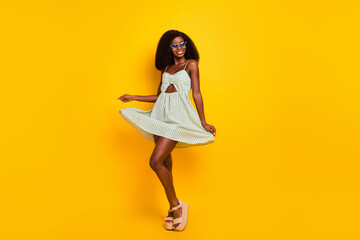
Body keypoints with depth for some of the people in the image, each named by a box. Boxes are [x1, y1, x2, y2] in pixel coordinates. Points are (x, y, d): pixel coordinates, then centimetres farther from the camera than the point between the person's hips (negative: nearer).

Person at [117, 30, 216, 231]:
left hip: (178, 116, -6)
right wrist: (134, 97, 21)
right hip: (161, 115, 6)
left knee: (156, 162, -16)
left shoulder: (191, 64, 6)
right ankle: (173, 209, 19)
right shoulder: (166, 68, 21)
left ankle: (177, 205, 0)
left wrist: (203, 123, -2)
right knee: (165, 162, 6)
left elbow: (197, 94, 1)